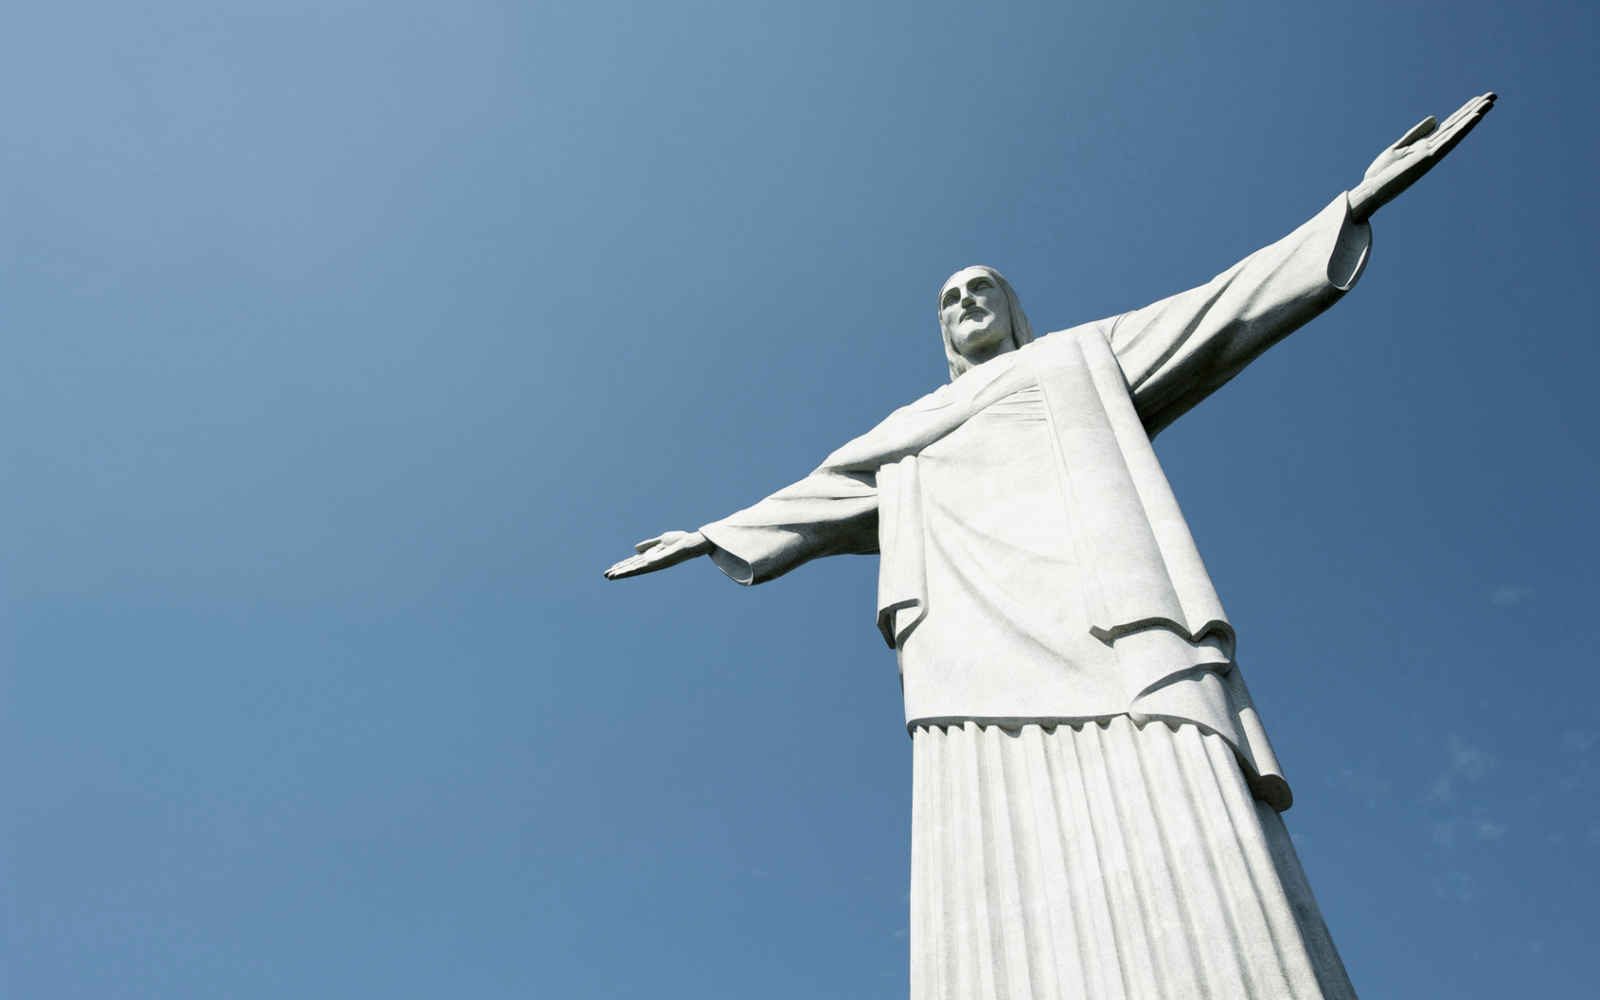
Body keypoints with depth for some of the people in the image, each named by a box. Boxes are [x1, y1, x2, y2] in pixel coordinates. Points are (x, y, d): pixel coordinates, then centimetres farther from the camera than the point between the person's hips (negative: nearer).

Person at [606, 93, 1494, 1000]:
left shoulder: (1085, 355, 31)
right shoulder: (917, 427, 39)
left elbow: (1226, 306, 25)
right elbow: (819, 495, 41)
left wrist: (1358, 200, 20)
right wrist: (709, 537, 43)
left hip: (1106, 606, -2)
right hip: (978, 635, 2)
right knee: (1011, 920, -18)